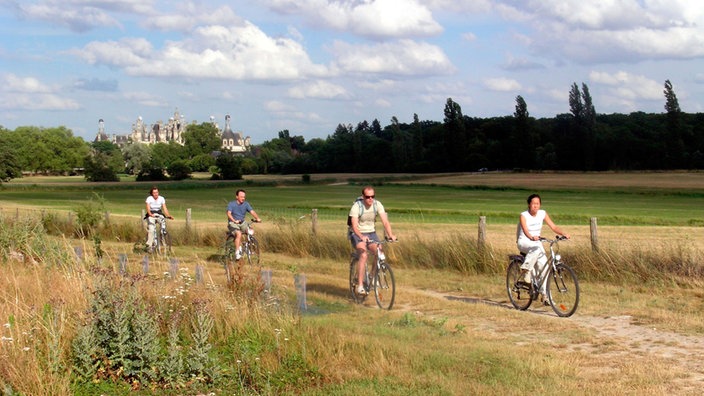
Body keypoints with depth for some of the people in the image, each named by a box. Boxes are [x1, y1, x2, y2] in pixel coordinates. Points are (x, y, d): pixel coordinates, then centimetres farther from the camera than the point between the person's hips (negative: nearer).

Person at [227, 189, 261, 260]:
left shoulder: (246, 204, 1)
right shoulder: (231, 204, -9)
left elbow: (252, 212, -12)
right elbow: (229, 214, -23)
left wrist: (257, 218, -31)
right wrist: (234, 221, -41)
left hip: (242, 223, 5)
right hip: (233, 223, -5)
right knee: (239, 234, -32)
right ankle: (237, 253, -29)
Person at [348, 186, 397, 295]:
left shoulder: (377, 205, -10)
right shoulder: (357, 206, -21)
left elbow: (385, 221, -19)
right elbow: (354, 225, -30)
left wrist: (390, 234, -37)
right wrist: (361, 236, -49)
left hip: (371, 233, 4)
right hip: (357, 234, -4)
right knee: (364, 255, -29)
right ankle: (360, 285, -27)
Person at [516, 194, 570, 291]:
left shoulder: (542, 214, -2)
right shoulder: (523, 216, -14)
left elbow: (553, 226, -6)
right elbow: (525, 230, -29)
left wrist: (564, 234, -23)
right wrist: (532, 237, -50)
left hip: (536, 242, 5)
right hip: (524, 242, -4)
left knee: (544, 266, -13)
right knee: (537, 247, -38)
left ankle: (544, 293, -5)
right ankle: (526, 270, -27)